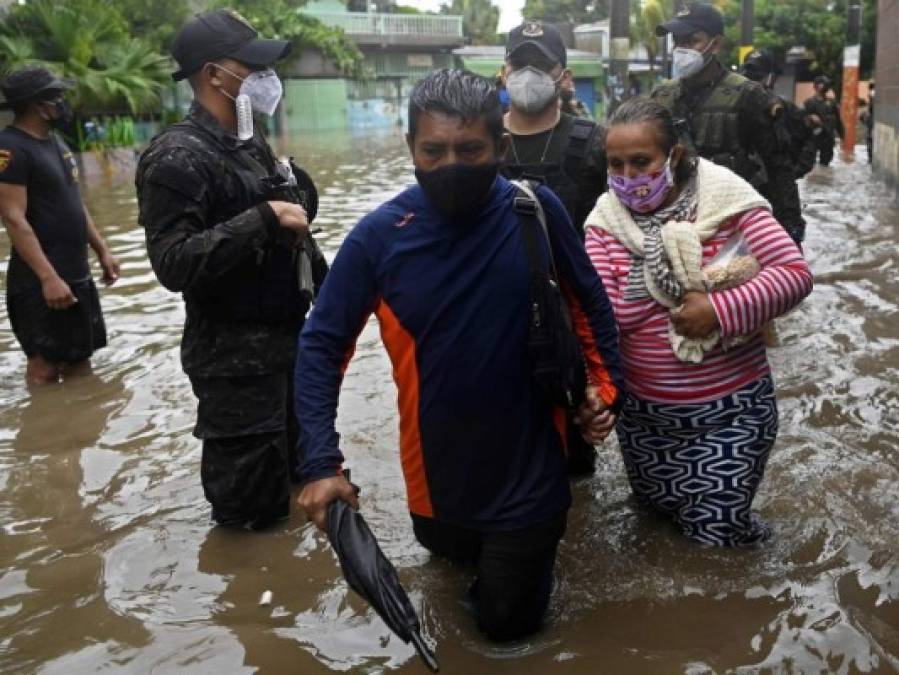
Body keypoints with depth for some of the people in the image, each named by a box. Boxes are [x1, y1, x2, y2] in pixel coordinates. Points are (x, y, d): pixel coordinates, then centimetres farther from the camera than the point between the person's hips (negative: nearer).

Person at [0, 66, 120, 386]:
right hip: (40, 281, -9)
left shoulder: (54, 140, 13)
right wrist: (48, 277, -26)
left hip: (77, 274, 9)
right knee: (45, 364, -2)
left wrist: (101, 249, 16)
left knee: (80, 358, 16)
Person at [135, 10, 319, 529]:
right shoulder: (178, 157, -17)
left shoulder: (250, 145, 12)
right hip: (235, 357, -9)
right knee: (251, 507, 4)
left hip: (283, 339, 9)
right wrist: (265, 218, -27)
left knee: (289, 463, 25)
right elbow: (173, 263, -26)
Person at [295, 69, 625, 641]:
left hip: (528, 469, -1)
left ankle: (528, 549, 42)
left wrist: (606, 385, 0)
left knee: (509, 621, 14)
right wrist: (322, 463, -18)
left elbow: (590, 302, 2)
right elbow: (322, 346, -11)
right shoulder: (379, 236, -17)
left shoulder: (536, 210, -15)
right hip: (437, 471, 1)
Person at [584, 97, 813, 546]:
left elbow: (796, 273, -14)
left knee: (716, 530, 8)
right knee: (655, 506, 23)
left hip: (731, 409, -2)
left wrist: (721, 311, -26)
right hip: (643, 412, 3)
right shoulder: (605, 222, -8)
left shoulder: (725, 197, -13)